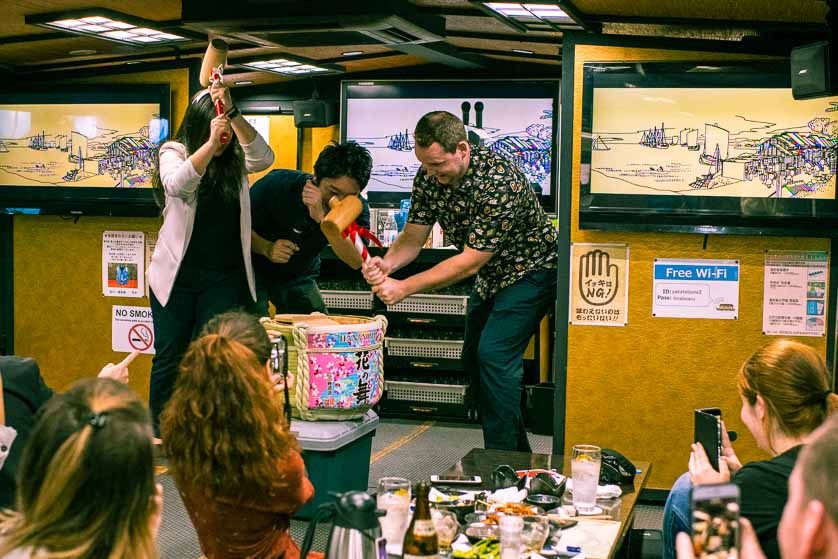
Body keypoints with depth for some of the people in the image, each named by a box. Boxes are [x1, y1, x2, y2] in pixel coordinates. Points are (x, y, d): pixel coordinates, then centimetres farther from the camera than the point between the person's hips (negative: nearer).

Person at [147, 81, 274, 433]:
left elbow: (264, 158, -18)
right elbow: (177, 184, -24)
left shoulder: (236, 158, 3)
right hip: (177, 274, -1)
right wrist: (210, 143, -35)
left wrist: (232, 113, -28)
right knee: (170, 356, 6)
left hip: (224, 278, 1)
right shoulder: (174, 152, -3)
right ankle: (158, 432, 19)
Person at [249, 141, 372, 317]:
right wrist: (267, 248, -35)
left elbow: (356, 262, -35)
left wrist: (323, 218, -47)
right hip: (256, 270, -3)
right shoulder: (278, 184, -25)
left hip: (299, 278, 3)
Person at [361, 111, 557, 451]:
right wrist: (385, 264, -30)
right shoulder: (428, 177, -12)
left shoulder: (500, 183, -35)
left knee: (494, 354, -19)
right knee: (473, 358, 11)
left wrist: (404, 288, -36)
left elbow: (471, 261, -34)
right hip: (490, 275, 9)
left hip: (529, 271, -8)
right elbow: (412, 237, -8)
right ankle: (519, 454, 23)